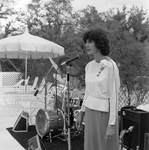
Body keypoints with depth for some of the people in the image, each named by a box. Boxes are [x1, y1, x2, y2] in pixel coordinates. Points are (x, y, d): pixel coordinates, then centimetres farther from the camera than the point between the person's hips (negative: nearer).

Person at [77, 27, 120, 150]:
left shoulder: (111, 66, -18)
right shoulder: (90, 66, 6)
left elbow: (114, 96, -18)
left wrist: (111, 125, -18)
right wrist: (82, 114, 17)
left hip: (105, 114, -7)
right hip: (92, 113, 8)